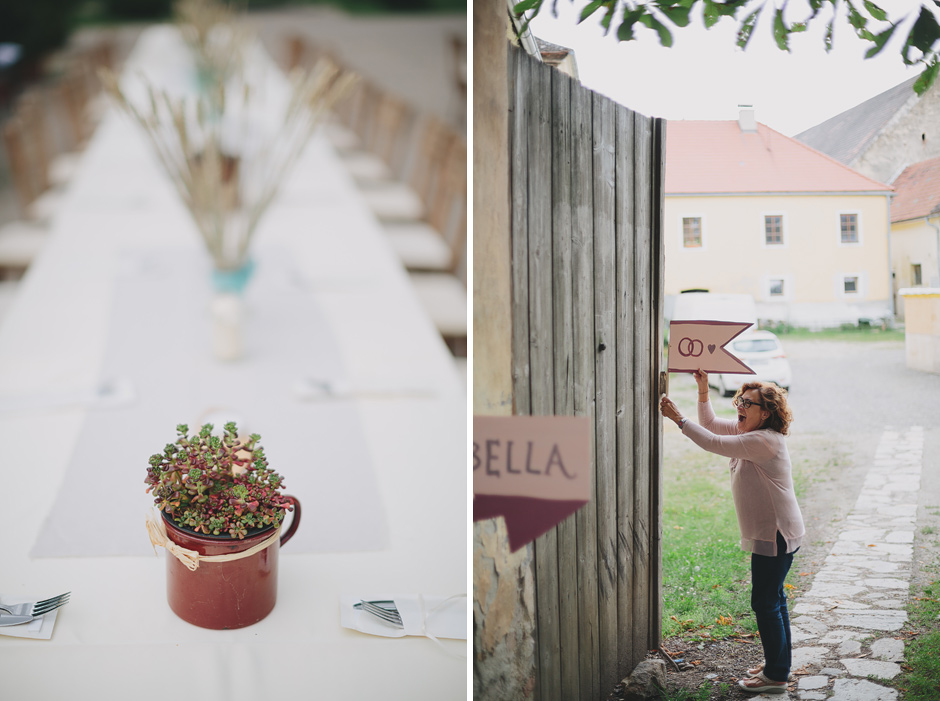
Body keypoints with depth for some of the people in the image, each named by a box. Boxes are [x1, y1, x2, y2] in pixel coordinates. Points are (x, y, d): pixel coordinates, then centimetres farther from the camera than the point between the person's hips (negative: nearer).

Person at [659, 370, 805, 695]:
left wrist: (679, 418, -22)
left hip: (776, 535, -11)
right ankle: (778, 663, 34)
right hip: (770, 533, 11)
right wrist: (703, 391, 2)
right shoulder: (747, 431, 7)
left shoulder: (765, 440, -23)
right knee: (772, 599, 20)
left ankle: (776, 676, 8)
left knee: (765, 602, -3)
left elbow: (713, 443, -26)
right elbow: (711, 424, 15)